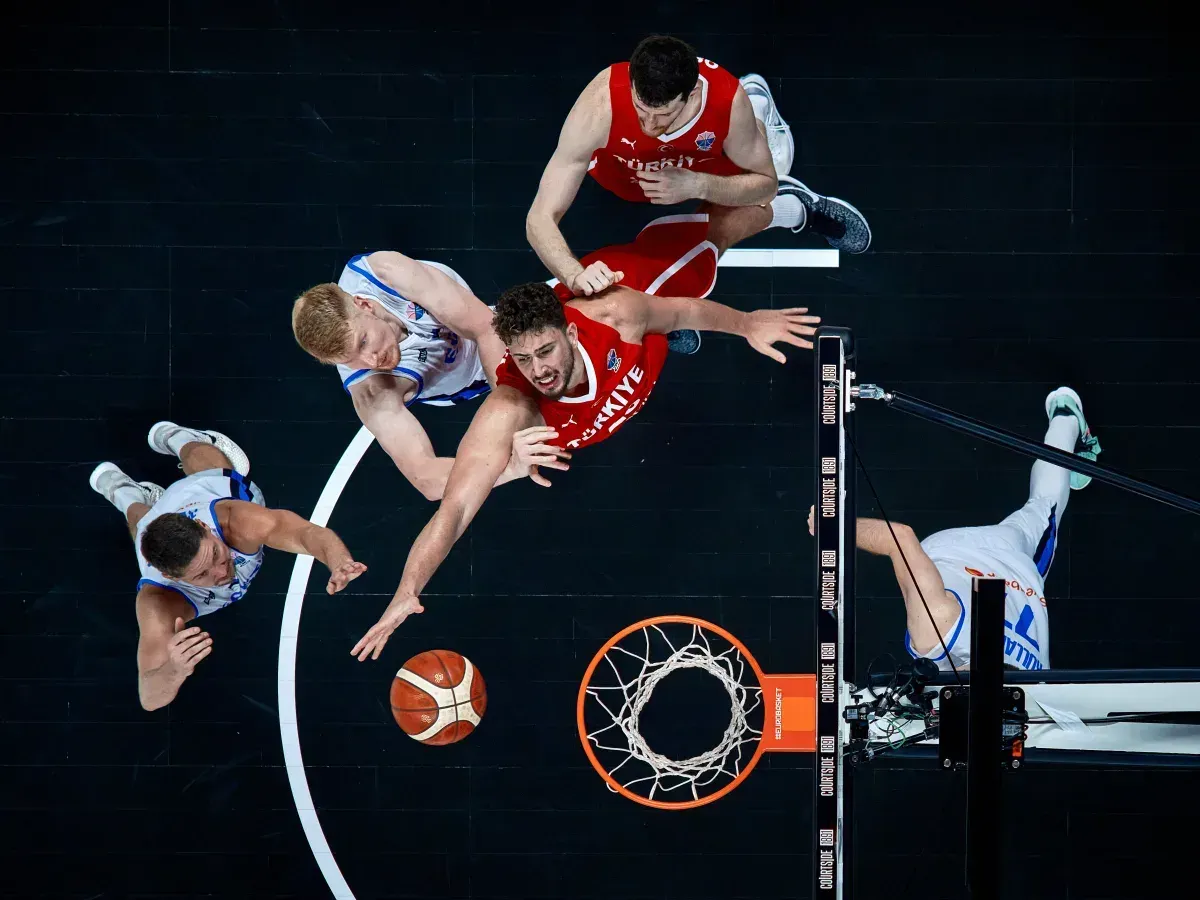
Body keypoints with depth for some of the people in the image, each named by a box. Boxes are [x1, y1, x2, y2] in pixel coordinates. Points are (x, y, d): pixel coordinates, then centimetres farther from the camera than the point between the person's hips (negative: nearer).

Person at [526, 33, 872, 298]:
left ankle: (753, 101, 49)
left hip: (708, 173, 1)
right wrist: (575, 275, -64)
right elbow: (541, 218, -43)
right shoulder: (600, 106, -46)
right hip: (622, 173, -1)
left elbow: (766, 184, -22)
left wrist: (697, 186, -41)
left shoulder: (729, 100, -41)